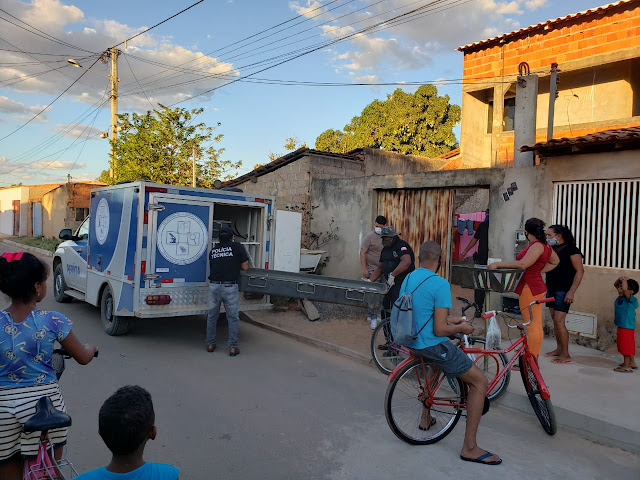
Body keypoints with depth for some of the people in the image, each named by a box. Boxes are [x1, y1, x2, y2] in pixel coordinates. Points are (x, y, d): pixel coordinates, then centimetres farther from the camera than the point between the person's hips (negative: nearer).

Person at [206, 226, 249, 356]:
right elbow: (245, 267, 3)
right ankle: (233, 347, 9)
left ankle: (210, 344, 25)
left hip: (214, 286, 4)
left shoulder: (213, 249, 13)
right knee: (233, 318, 6)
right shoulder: (238, 247, 2)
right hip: (230, 287, -3)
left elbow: (212, 266, 17)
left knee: (212, 316, 17)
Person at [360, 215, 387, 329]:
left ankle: (370, 314, 24)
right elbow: (362, 253, -12)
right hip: (372, 271, -6)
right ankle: (373, 318, -1)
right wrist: (364, 269, -18)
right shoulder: (370, 236, -8)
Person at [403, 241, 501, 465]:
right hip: (433, 345, -9)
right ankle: (469, 447, 3)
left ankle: (425, 417, 41)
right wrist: (461, 328, -2)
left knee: (436, 365, 38)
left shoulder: (408, 279, 6)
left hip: (413, 342, 9)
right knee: (480, 381, 2)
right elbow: (439, 330, -21)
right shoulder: (440, 284, -19)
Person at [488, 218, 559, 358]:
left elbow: (523, 264, -27)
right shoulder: (544, 245, 14)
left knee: (532, 327, -6)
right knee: (536, 327, 15)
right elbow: (555, 261, 30)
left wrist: (498, 264, -22)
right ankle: (534, 359, 24)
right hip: (536, 287, 10)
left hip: (530, 289, -10)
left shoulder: (537, 245, -16)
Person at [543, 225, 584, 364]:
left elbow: (580, 271, -14)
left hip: (563, 290, -7)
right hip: (551, 289, 8)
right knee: (555, 320, 11)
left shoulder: (571, 250, -10)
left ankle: (566, 355, -2)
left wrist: (571, 291, -19)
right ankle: (559, 349, 22)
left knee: (559, 321, -10)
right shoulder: (551, 249, 11)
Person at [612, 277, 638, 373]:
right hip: (621, 326, 9)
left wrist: (624, 280, -22)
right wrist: (620, 279, -2)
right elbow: (615, 284, 16)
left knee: (626, 347, -2)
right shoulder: (620, 297, 5)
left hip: (627, 327, -9)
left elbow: (625, 289, -38)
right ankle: (632, 363, 32)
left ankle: (627, 366, 6)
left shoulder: (631, 299, -19)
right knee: (629, 347, 20)